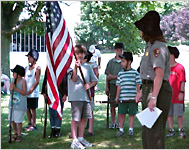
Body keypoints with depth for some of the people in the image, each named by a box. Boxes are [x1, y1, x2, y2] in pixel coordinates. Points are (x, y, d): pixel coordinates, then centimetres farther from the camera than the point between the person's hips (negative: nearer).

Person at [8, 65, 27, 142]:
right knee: (12, 120, 12)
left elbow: (24, 93, -16)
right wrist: (11, 87, -12)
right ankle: (15, 133, 29)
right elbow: (11, 91, 10)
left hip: (20, 105, -6)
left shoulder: (23, 81, -11)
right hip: (12, 103, 6)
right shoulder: (14, 81, 6)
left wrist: (15, 88, -22)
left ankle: (19, 135, 14)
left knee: (18, 120, 0)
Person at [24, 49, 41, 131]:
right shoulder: (27, 68, 12)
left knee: (33, 108, 0)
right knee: (27, 108, 10)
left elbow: (37, 81, -12)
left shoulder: (37, 68, -7)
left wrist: (30, 91, -17)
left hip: (33, 93, -6)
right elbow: (24, 79, 15)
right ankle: (29, 123, 22)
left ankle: (33, 125, 8)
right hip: (26, 92, 6)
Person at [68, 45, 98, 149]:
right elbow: (74, 79, -13)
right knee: (75, 119, -6)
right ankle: (74, 141, -2)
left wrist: (89, 85, -3)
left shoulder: (88, 67, 15)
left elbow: (95, 80, 17)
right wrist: (76, 68, -25)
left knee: (84, 118, 11)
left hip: (86, 96, 6)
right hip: (76, 96, -6)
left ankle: (81, 138, 24)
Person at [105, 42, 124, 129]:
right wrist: (106, 87, 5)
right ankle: (112, 122, 11)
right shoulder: (111, 62, 10)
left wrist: (113, 77, -8)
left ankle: (118, 122, 8)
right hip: (112, 85, 2)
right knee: (112, 105, 3)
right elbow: (107, 76, 10)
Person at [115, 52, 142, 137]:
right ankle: (121, 129, 15)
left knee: (132, 114, 7)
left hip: (132, 98, -2)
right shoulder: (120, 73, 8)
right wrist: (117, 97, 8)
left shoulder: (135, 73, 1)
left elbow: (138, 85, 3)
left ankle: (130, 129, 17)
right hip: (122, 98, 2)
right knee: (121, 114, 4)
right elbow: (118, 86, 11)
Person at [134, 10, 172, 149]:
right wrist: (143, 93, 25)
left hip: (158, 91, -11)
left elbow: (159, 74, -24)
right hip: (150, 89, 11)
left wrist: (153, 97, -30)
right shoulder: (150, 46, 18)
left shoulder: (157, 47, -15)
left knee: (154, 131, -9)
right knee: (147, 131, 17)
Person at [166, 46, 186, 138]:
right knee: (169, 114, 7)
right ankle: (171, 130, 14)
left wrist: (181, 92, -13)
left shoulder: (180, 67, -6)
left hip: (177, 96, -5)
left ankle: (181, 130, 10)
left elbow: (182, 81, -7)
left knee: (179, 114, 1)